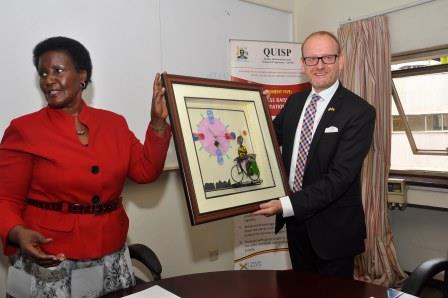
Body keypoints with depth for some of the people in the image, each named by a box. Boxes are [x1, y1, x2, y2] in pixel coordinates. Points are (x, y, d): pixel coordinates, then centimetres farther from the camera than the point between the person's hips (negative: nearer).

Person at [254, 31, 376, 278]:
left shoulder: (359, 111, -17)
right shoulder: (294, 102, 3)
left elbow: (340, 176, -23)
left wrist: (286, 205, -27)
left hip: (333, 227, -5)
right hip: (295, 220, 6)